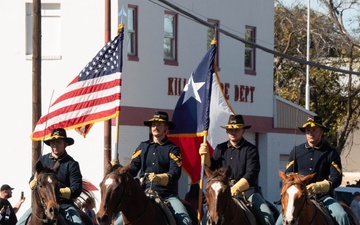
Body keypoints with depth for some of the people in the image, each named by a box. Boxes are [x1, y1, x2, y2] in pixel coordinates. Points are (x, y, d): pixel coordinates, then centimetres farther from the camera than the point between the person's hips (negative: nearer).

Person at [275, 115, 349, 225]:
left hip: (323, 196, -1)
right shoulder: (296, 151, 10)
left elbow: (336, 178, -4)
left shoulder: (331, 153, 5)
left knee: (341, 216, -27)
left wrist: (319, 186, -22)